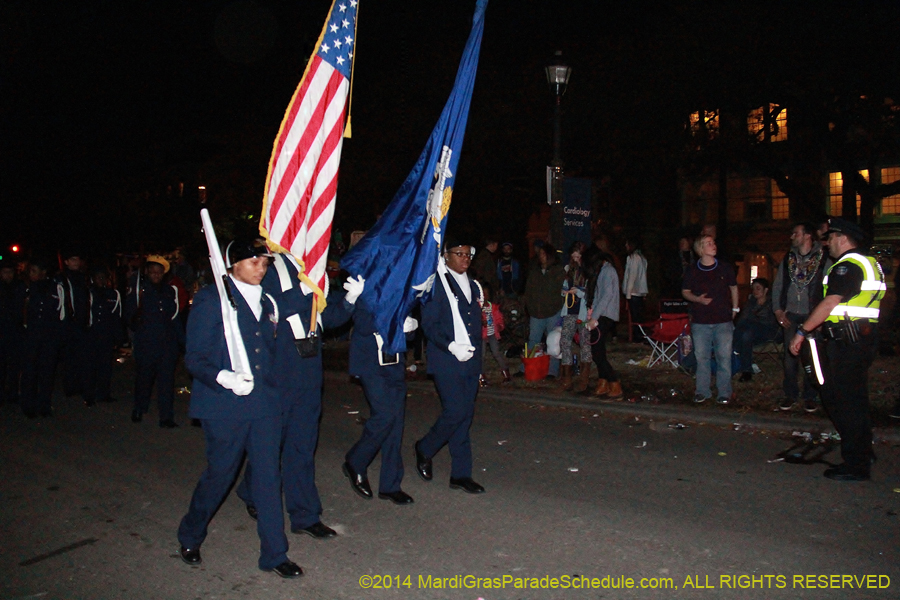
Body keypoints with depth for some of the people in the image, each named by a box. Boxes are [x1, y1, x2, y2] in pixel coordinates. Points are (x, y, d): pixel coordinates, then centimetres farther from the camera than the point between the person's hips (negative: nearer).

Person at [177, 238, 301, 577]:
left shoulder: (267, 303, 13)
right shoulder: (211, 300, -5)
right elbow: (194, 357, -9)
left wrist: (273, 389, 11)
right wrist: (225, 378, -24)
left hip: (265, 403, 5)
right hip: (225, 406, -5)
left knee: (269, 476, 5)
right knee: (220, 473, 7)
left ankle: (274, 554, 16)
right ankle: (190, 537, 35)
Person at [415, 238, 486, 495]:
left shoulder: (473, 285, 18)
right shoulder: (435, 283, -3)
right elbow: (429, 323, -9)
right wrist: (451, 346, -21)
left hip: (470, 360, 7)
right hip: (446, 361, -6)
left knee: (465, 414, 6)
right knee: (456, 411, -13)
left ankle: (460, 474, 13)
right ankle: (425, 450, 13)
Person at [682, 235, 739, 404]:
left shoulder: (725, 267, 3)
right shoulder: (693, 270, 1)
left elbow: (733, 287, 16)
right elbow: (685, 292, 9)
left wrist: (734, 308, 12)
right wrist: (698, 299, -10)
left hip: (723, 320, 0)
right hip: (700, 321, 0)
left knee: (724, 357, 0)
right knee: (701, 357, 5)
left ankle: (725, 392, 10)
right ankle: (702, 391, 16)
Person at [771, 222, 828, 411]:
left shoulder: (823, 258, -3)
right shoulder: (788, 259, 10)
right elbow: (777, 285, 12)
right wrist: (778, 310, 3)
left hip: (813, 316, -3)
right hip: (791, 315, 3)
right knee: (790, 356, 5)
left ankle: (810, 397, 15)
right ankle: (790, 394, 16)